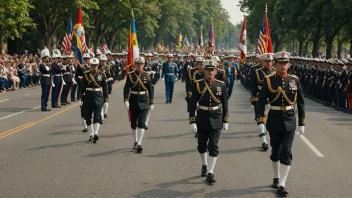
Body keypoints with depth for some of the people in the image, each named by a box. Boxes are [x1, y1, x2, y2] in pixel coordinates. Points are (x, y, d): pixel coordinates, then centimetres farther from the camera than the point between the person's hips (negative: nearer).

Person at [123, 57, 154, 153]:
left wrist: (151, 103, 5)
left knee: (142, 123, -10)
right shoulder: (130, 75, -1)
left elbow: (150, 90, 6)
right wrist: (126, 100, -21)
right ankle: (135, 141, 28)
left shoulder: (146, 75, 1)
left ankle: (139, 144, -12)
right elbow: (126, 89, -8)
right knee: (134, 123, 11)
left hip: (144, 102, -1)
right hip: (133, 102, 1)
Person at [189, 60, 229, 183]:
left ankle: (210, 173, 0)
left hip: (216, 119, 0)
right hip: (202, 118, 1)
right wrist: (192, 121, -11)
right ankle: (204, 165, 40)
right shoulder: (198, 85, -5)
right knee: (202, 145, 15)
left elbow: (225, 104, 5)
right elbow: (192, 104, -6)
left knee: (213, 146, -5)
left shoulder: (221, 85, -2)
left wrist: (226, 121, 5)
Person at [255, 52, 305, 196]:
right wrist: (260, 121, -19)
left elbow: (300, 102, 6)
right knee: (275, 151, 14)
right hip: (274, 120, 0)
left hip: (290, 121, 1)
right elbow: (261, 102, -11)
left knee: (286, 152, -7)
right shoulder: (268, 80, -6)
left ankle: (282, 184, -5)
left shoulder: (294, 80, 0)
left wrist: (302, 123, 6)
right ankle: (276, 177, 35)